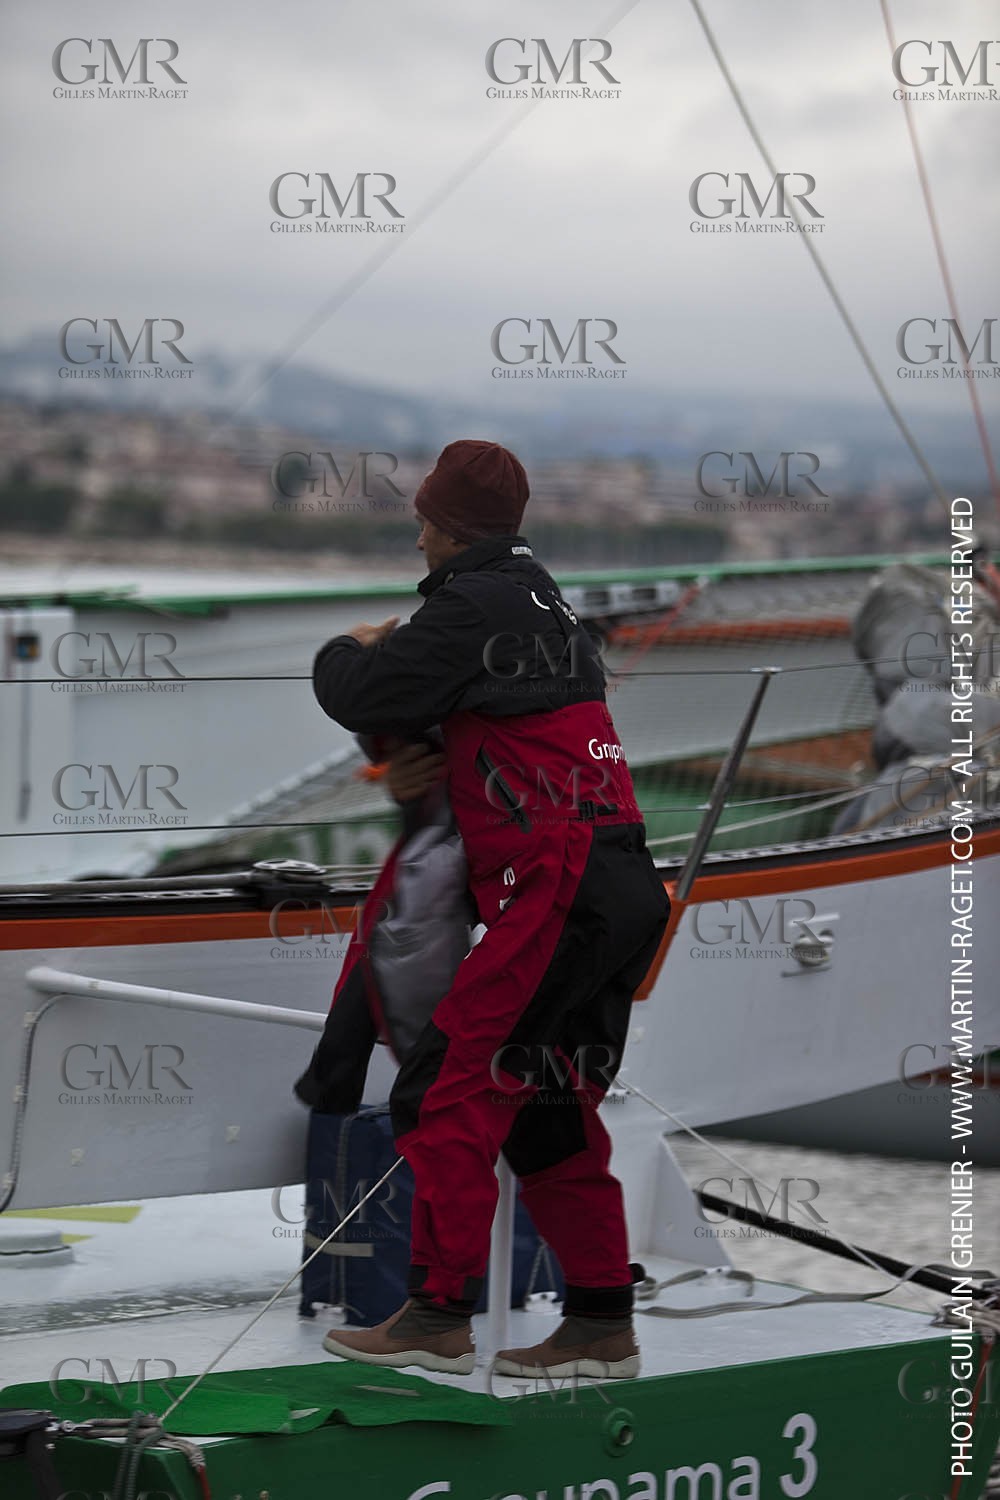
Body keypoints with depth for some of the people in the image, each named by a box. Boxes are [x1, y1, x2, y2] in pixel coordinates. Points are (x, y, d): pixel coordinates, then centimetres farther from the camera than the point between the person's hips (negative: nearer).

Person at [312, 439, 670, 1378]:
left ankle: (439, 1317, -5)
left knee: (453, 1085, -6)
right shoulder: (547, 606, 22)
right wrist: (392, 656, 16)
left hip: (555, 885, -10)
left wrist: (349, 653, 12)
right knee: (550, 1113, 14)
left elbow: (362, 701, -9)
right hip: (625, 892, 10)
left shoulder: (471, 605, -8)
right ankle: (601, 1326, 15)